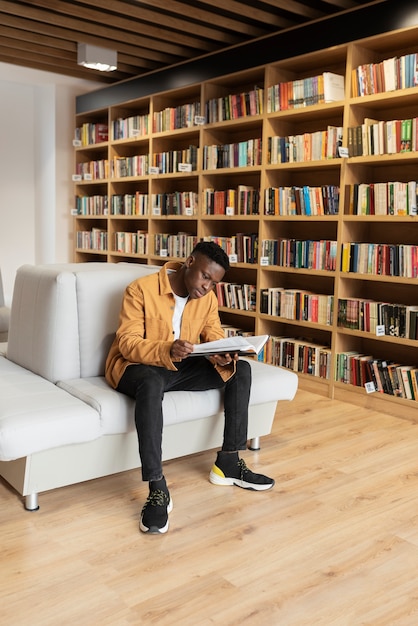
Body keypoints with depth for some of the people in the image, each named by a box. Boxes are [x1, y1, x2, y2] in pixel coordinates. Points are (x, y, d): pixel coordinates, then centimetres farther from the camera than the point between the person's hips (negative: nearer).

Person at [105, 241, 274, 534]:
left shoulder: (208, 296, 1)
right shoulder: (141, 289, -18)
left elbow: (214, 333, 2)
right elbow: (127, 343, -22)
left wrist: (222, 355, -24)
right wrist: (167, 351, -40)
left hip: (183, 365, 6)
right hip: (137, 365, -6)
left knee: (241, 369, -10)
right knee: (152, 383, -42)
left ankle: (228, 463, -5)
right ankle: (158, 489, -38)